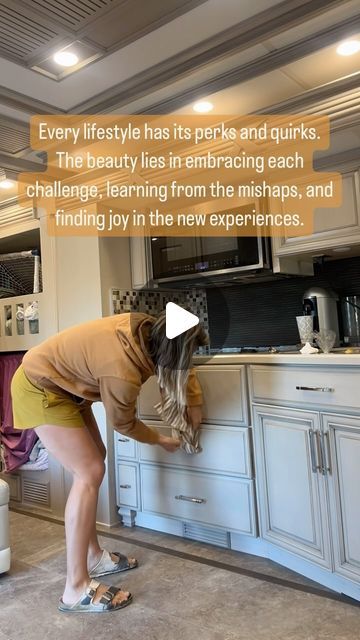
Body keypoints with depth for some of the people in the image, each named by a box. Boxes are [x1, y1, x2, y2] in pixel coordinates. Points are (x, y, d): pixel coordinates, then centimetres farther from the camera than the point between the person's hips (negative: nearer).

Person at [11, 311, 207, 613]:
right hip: (40, 390, -9)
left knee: (94, 459, 13)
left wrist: (195, 404, 7)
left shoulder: (146, 328, -12)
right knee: (90, 473, -11)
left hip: (61, 381, 10)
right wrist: (160, 440, 4)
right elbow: (123, 422, -13)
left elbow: (181, 364, 9)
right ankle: (76, 588, -2)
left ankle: (93, 556, 26)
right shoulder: (123, 372, -33)